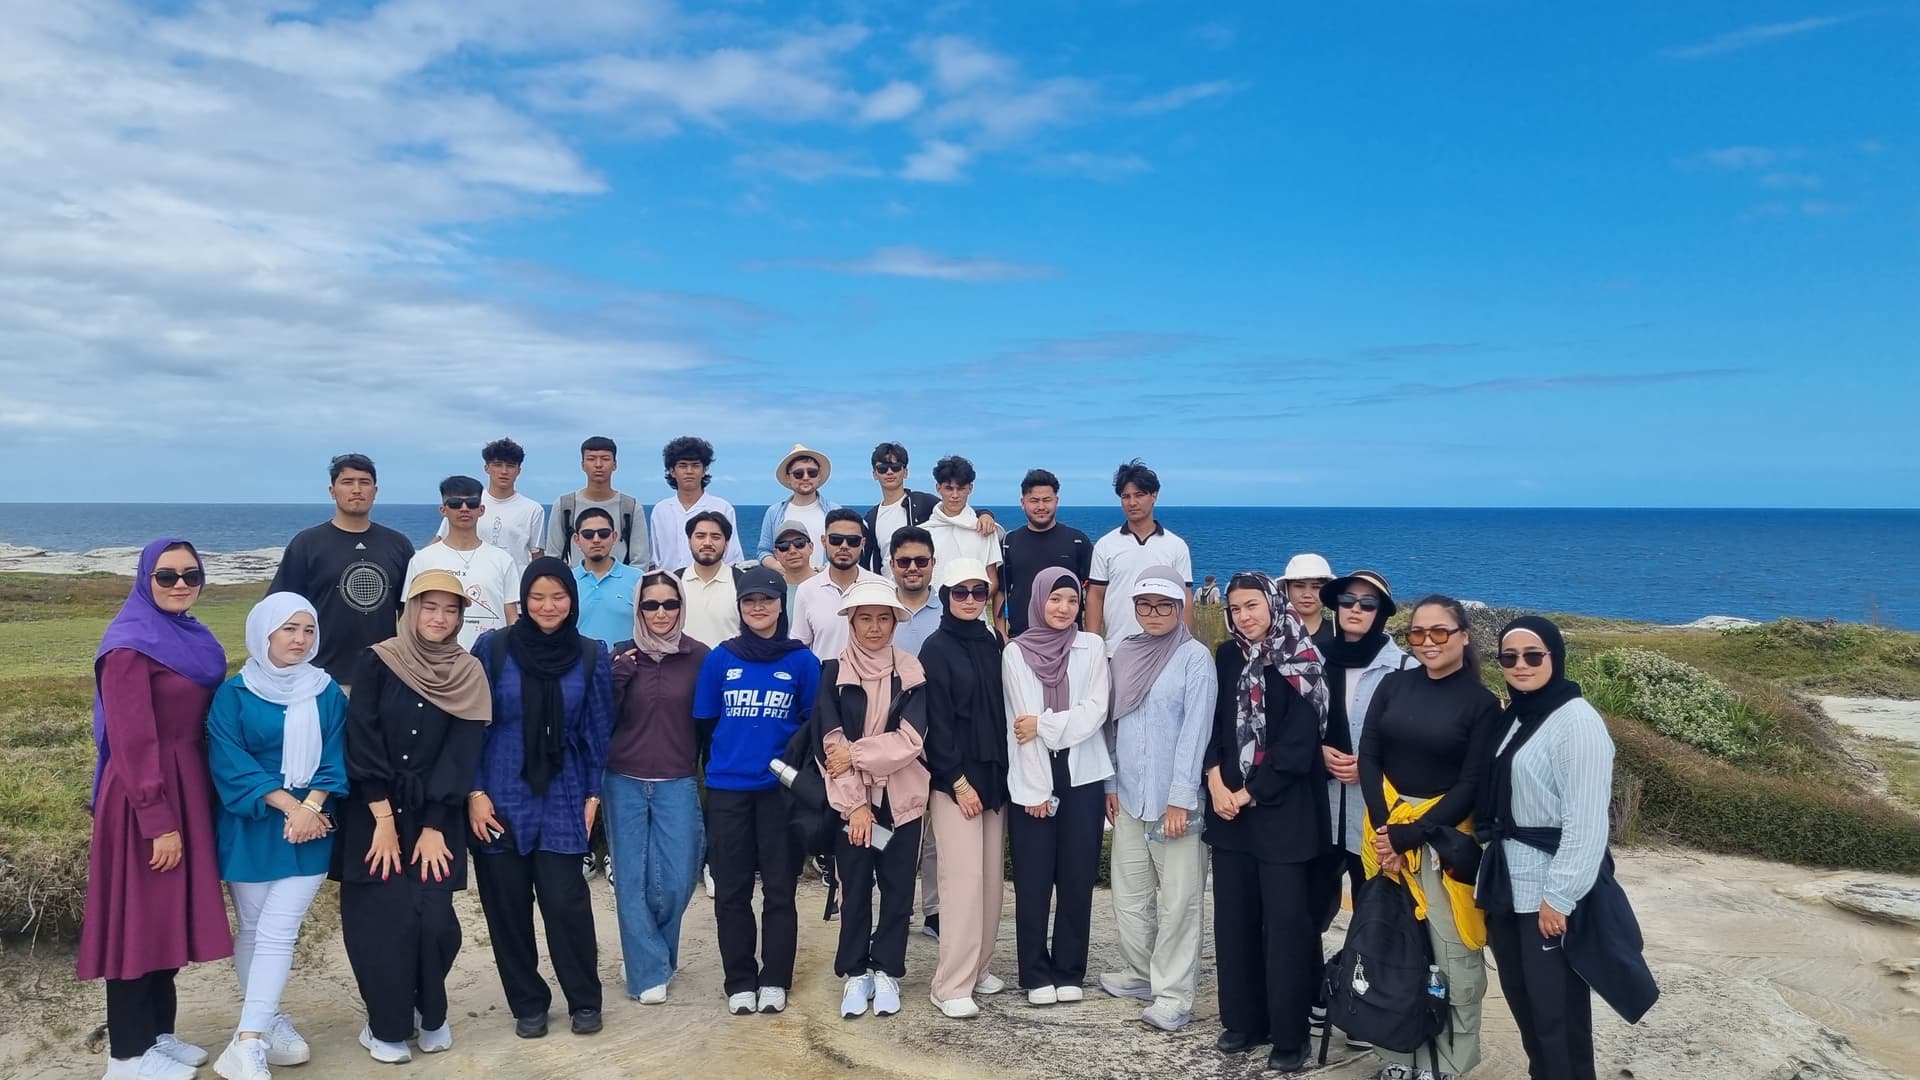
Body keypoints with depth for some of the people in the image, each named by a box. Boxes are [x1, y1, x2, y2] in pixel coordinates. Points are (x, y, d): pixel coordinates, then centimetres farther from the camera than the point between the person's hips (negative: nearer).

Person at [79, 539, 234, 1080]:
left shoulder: (194, 638, 10)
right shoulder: (131, 646, -16)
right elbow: (133, 744, -19)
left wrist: (199, 804, 15)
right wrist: (160, 823, -20)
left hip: (188, 792, 8)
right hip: (143, 802, -8)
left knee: (170, 916, 15)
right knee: (139, 920, 2)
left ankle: (158, 1033, 28)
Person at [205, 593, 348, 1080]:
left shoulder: (327, 693, 5)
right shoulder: (233, 694, -2)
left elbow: (333, 760, 1)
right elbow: (231, 765, -10)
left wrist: (311, 809, -14)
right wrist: (289, 805, -16)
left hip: (311, 829, 1)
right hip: (251, 831, -1)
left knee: (278, 932, -5)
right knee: (253, 929, 8)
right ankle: (269, 1021, 22)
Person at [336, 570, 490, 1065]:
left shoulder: (469, 675, -1)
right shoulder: (376, 662, -5)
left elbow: (461, 756, -4)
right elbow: (362, 743, -9)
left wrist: (433, 828, -10)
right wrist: (384, 820, -13)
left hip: (434, 817, 1)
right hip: (373, 813, -1)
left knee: (434, 918, -5)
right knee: (382, 918, -4)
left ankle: (431, 1013, 19)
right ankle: (386, 1025, 15)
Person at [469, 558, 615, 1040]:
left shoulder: (591, 655, 1)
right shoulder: (493, 647, -3)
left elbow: (598, 731, 5)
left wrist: (593, 794, 1)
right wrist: (475, 792, -6)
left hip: (562, 799, 0)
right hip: (500, 797, 0)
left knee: (566, 901, -4)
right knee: (507, 905, 6)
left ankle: (584, 1001, 15)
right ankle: (527, 1004, 23)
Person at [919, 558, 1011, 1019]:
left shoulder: (991, 643, 11)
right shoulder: (937, 648, -6)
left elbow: (1000, 709, 13)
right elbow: (936, 722, -10)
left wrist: (1002, 775, 7)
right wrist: (958, 781, -14)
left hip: (993, 775, 6)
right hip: (954, 779, -6)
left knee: (992, 877, 8)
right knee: (964, 877, -9)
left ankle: (978, 967, 21)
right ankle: (951, 986, -2)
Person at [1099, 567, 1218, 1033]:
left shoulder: (1195, 657, -9)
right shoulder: (1124, 655, 9)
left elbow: (1196, 729, -13)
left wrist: (1180, 798, -16)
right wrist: (1111, 782, 11)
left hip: (1175, 800, -6)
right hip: (1130, 797, 6)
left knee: (1178, 901, 0)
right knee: (1130, 894, 15)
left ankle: (1173, 995, 8)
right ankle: (1139, 973, 31)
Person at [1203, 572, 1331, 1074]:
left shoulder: (1302, 663, -7)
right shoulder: (1227, 657, 8)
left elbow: (1298, 743, -11)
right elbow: (1213, 723, 7)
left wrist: (1249, 793, -11)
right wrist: (1216, 782, -8)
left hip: (1282, 809, -4)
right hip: (1229, 805, 5)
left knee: (1285, 920, 0)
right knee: (1234, 916, 9)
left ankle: (1289, 1034, 10)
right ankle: (1243, 1021, 22)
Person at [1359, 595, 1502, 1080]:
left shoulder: (1482, 703, -4)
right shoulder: (1393, 685, 4)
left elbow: (1472, 786, -8)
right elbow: (1368, 756, 1)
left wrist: (1408, 835, -14)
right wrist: (1383, 828, -11)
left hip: (1445, 835, -3)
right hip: (1385, 827, 3)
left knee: (1453, 953, 0)